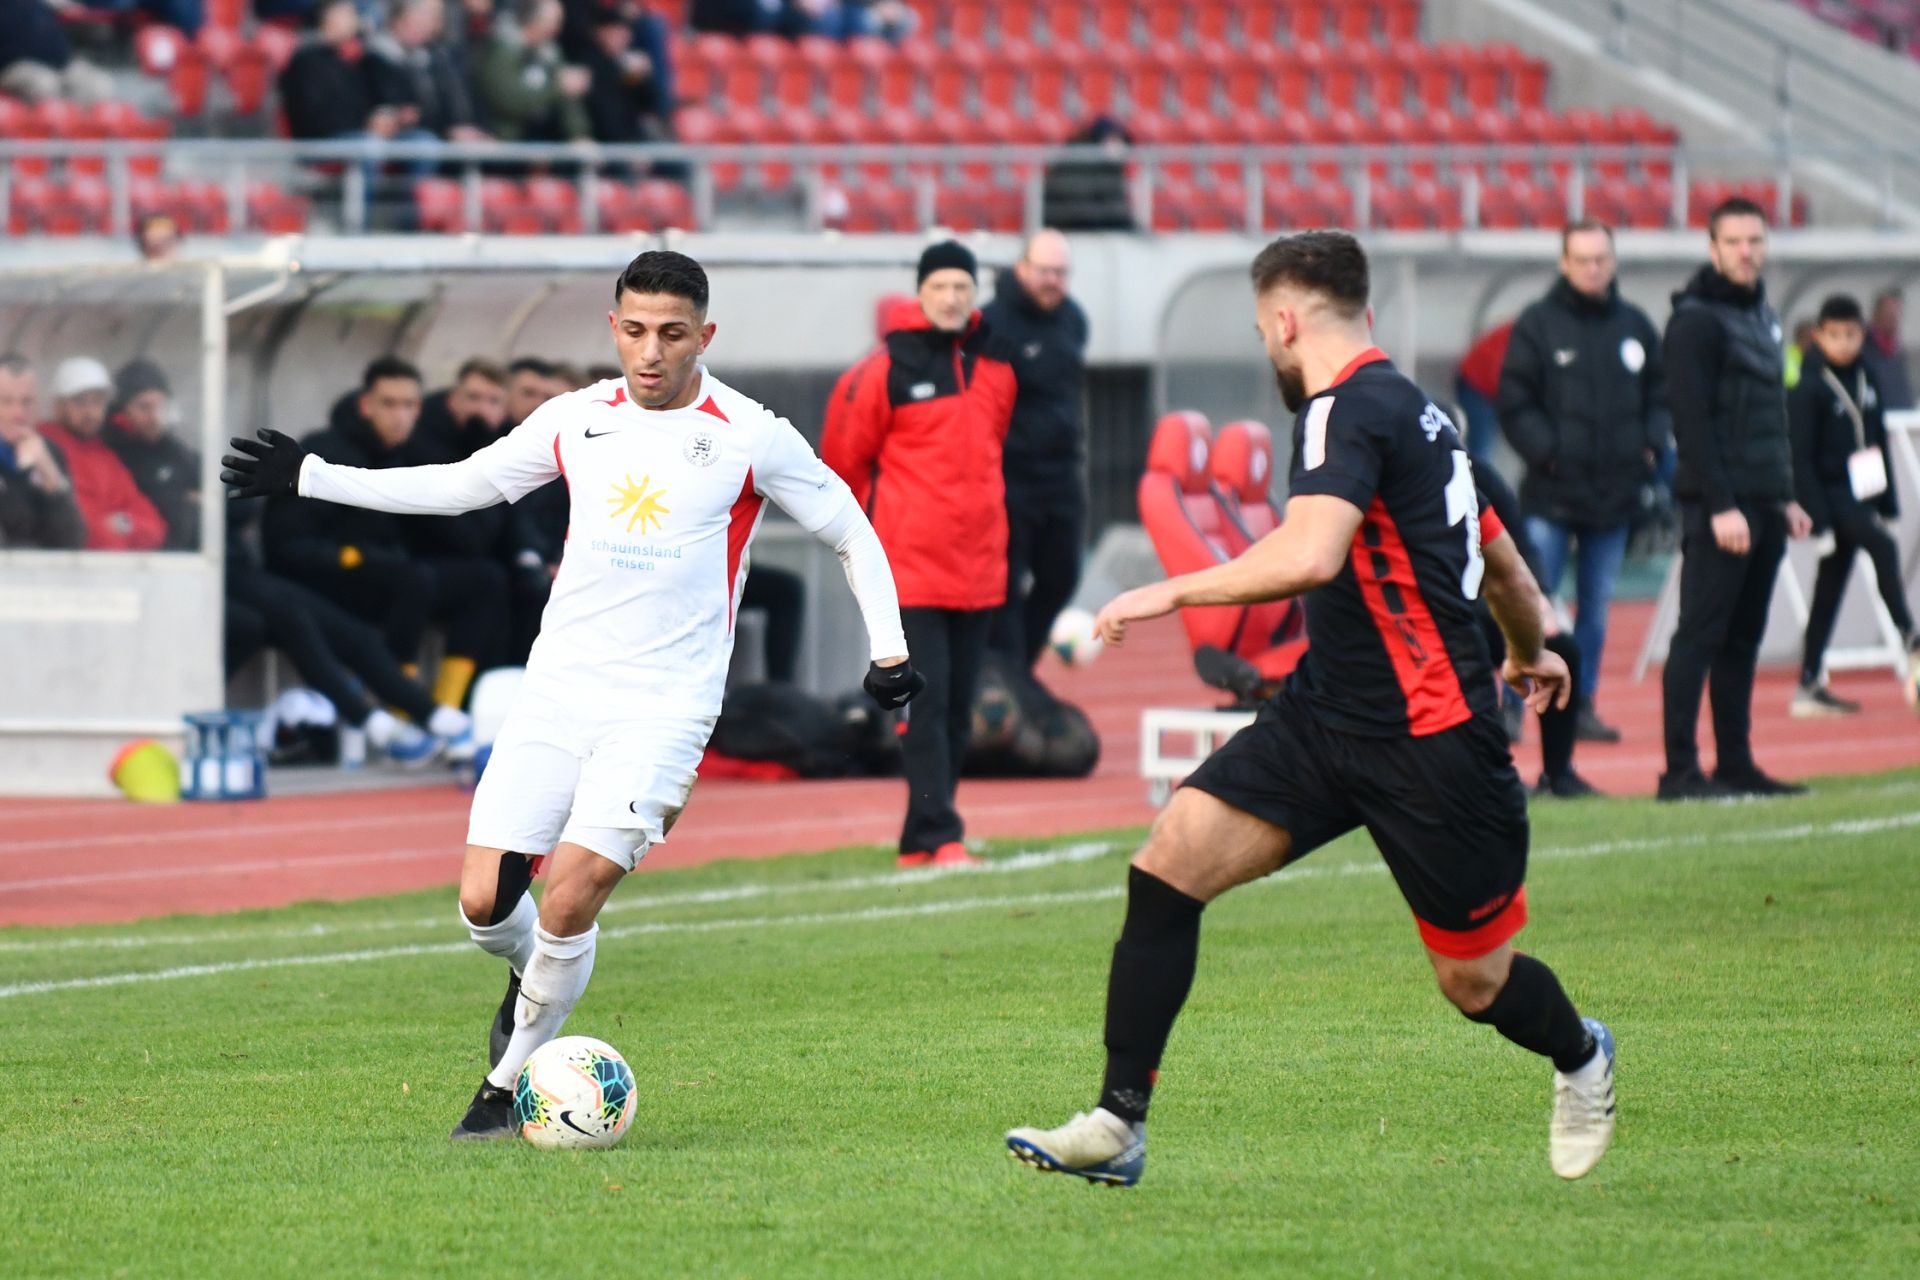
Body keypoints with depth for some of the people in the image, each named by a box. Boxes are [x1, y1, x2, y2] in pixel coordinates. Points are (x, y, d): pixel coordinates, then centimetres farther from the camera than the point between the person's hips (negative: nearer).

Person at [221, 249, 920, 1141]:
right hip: (557, 691, 4)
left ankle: (508, 1083, 2)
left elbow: (851, 534, 7)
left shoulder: (750, 438, -4)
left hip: (663, 706, -4)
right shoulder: (576, 422, 7)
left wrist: (888, 649, -3)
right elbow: (459, 486, 18)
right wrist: (307, 477, 15)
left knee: (570, 898, -17)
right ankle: (533, 979, 31)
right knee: (484, 902, -5)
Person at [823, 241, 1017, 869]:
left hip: (977, 568, 6)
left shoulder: (994, 369, 9)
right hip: (912, 567, -6)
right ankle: (937, 836, -14)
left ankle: (921, 840, 15)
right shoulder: (887, 369, -7)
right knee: (926, 704, -11)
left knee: (959, 709, 8)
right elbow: (844, 452, 1)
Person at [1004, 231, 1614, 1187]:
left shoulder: (1350, 408, -16)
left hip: (1430, 740, -9)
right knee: (1171, 859, -7)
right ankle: (1117, 1124, -6)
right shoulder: (1411, 410, 13)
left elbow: (1310, 554, -34)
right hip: (1324, 713, 9)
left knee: (1477, 983, 5)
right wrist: (1529, 653, 45)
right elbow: (1505, 567, 25)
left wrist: (1174, 593, -23)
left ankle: (1581, 1059, 39)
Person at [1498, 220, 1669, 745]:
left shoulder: (1635, 326, 10)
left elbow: (1660, 394, 17)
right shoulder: (1537, 324, -3)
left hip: (1615, 494, 4)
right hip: (1551, 494, -4)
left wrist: (1650, 444, 1)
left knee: (1598, 607, 10)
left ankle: (1582, 703, 18)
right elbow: (1515, 403, -4)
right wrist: (1546, 452, -14)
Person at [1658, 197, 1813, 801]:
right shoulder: (1695, 320, -9)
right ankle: (1680, 770, -9)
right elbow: (1691, 418, -16)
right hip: (1721, 506, -9)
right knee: (1701, 634, -8)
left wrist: (1785, 497, 20)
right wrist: (1719, 506, -21)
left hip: (1765, 505, 9)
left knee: (1743, 638, 10)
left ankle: (1737, 765, 13)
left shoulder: (1762, 315, 18)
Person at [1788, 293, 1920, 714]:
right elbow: (1800, 457, -13)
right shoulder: (1809, 389, -10)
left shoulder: (1866, 382, 11)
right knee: (1884, 549, -28)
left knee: (1830, 588, 9)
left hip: (1862, 496, 7)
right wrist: (1815, 515, -19)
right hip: (1831, 494, -7)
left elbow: (1879, 444, 17)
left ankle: (1810, 686, 13)